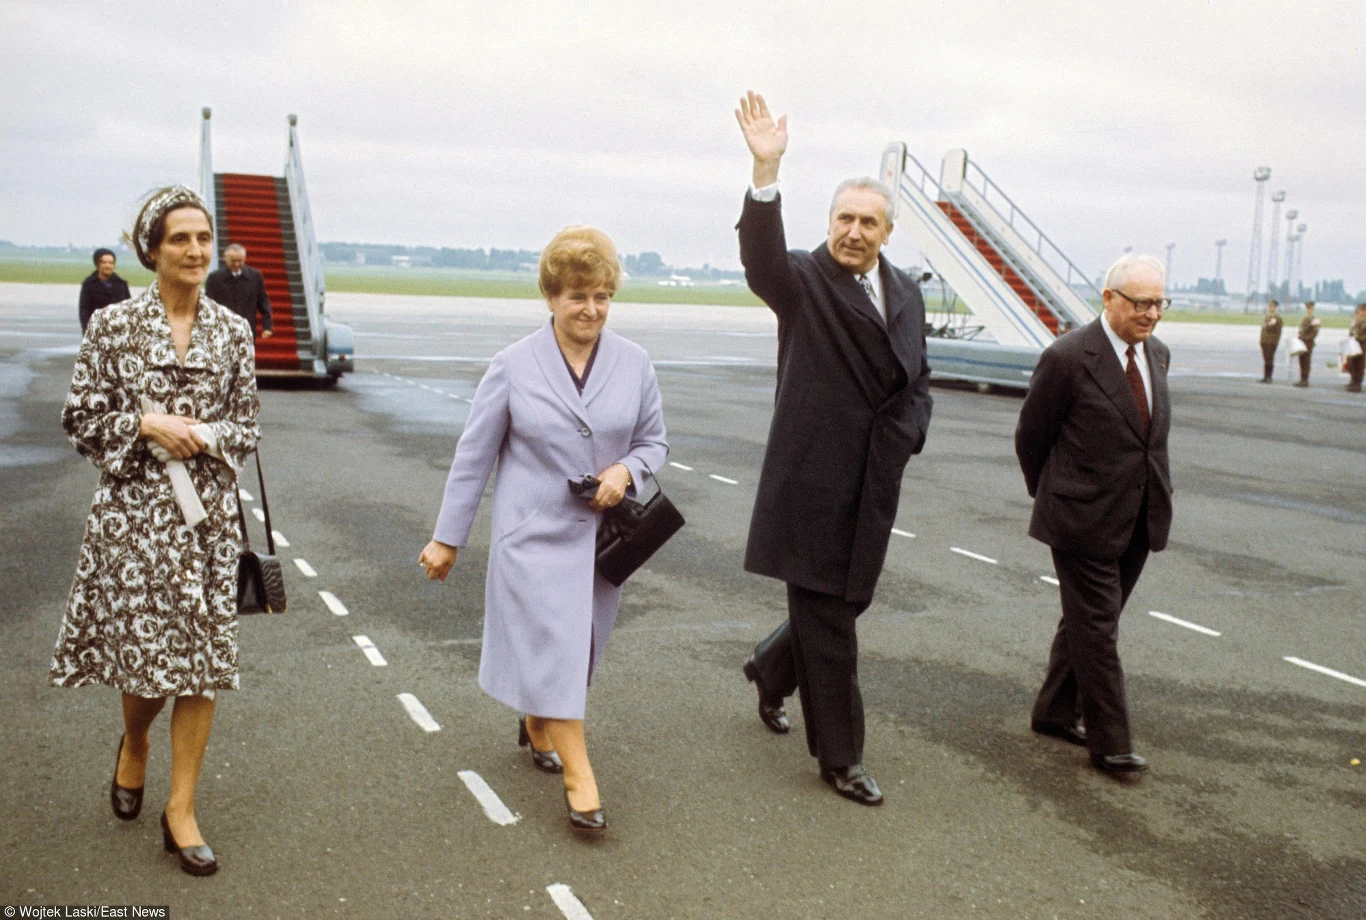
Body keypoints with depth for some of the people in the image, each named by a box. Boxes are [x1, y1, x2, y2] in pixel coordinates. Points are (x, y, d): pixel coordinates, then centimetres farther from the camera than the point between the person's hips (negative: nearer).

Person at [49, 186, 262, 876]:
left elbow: (247, 428, 8)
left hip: (207, 511, 2)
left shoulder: (233, 333, 4)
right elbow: (80, 419, 0)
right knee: (143, 650, 1)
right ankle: (134, 747, 38)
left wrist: (201, 435, -11)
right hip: (133, 511, -2)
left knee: (204, 657, 0)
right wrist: (146, 424, -14)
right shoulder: (113, 325, -1)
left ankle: (181, 810, 13)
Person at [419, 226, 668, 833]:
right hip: (534, 535, -4)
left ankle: (537, 725, 43)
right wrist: (446, 538, 2)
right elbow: (474, 456, -2)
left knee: (578, 651, 15)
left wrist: (627, 470, -14)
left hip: (603, 535, 4)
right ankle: (580, 781, 0)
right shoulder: (513, 366, -7)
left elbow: (654, 442, 9)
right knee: (555, 649, -7)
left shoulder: (633, 363, 0)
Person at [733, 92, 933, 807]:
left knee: (842, 604, 18)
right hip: (813, 484, -6)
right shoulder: (803, 281, -7)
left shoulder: (905, 293, 11)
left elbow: (916, 378, 20)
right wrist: (766, 172, -44)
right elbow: (762, 257, -29)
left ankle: (771, 670, 47)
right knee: (828, 623, 2)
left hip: (874, 485, 6)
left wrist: (907, 435, 1)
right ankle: (839, 758, 17)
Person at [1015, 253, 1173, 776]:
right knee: (1096, 631, -2)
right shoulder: (1067, 359, -14)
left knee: (1087, 622, 17)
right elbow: (1030, 439, -4)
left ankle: (1054, 713, 30)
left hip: (1137, 525, 7)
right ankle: (1109, 741, 6)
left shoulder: (1158, 356, 8)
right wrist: (1054, 500, 7)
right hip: (1084, 521, -7)